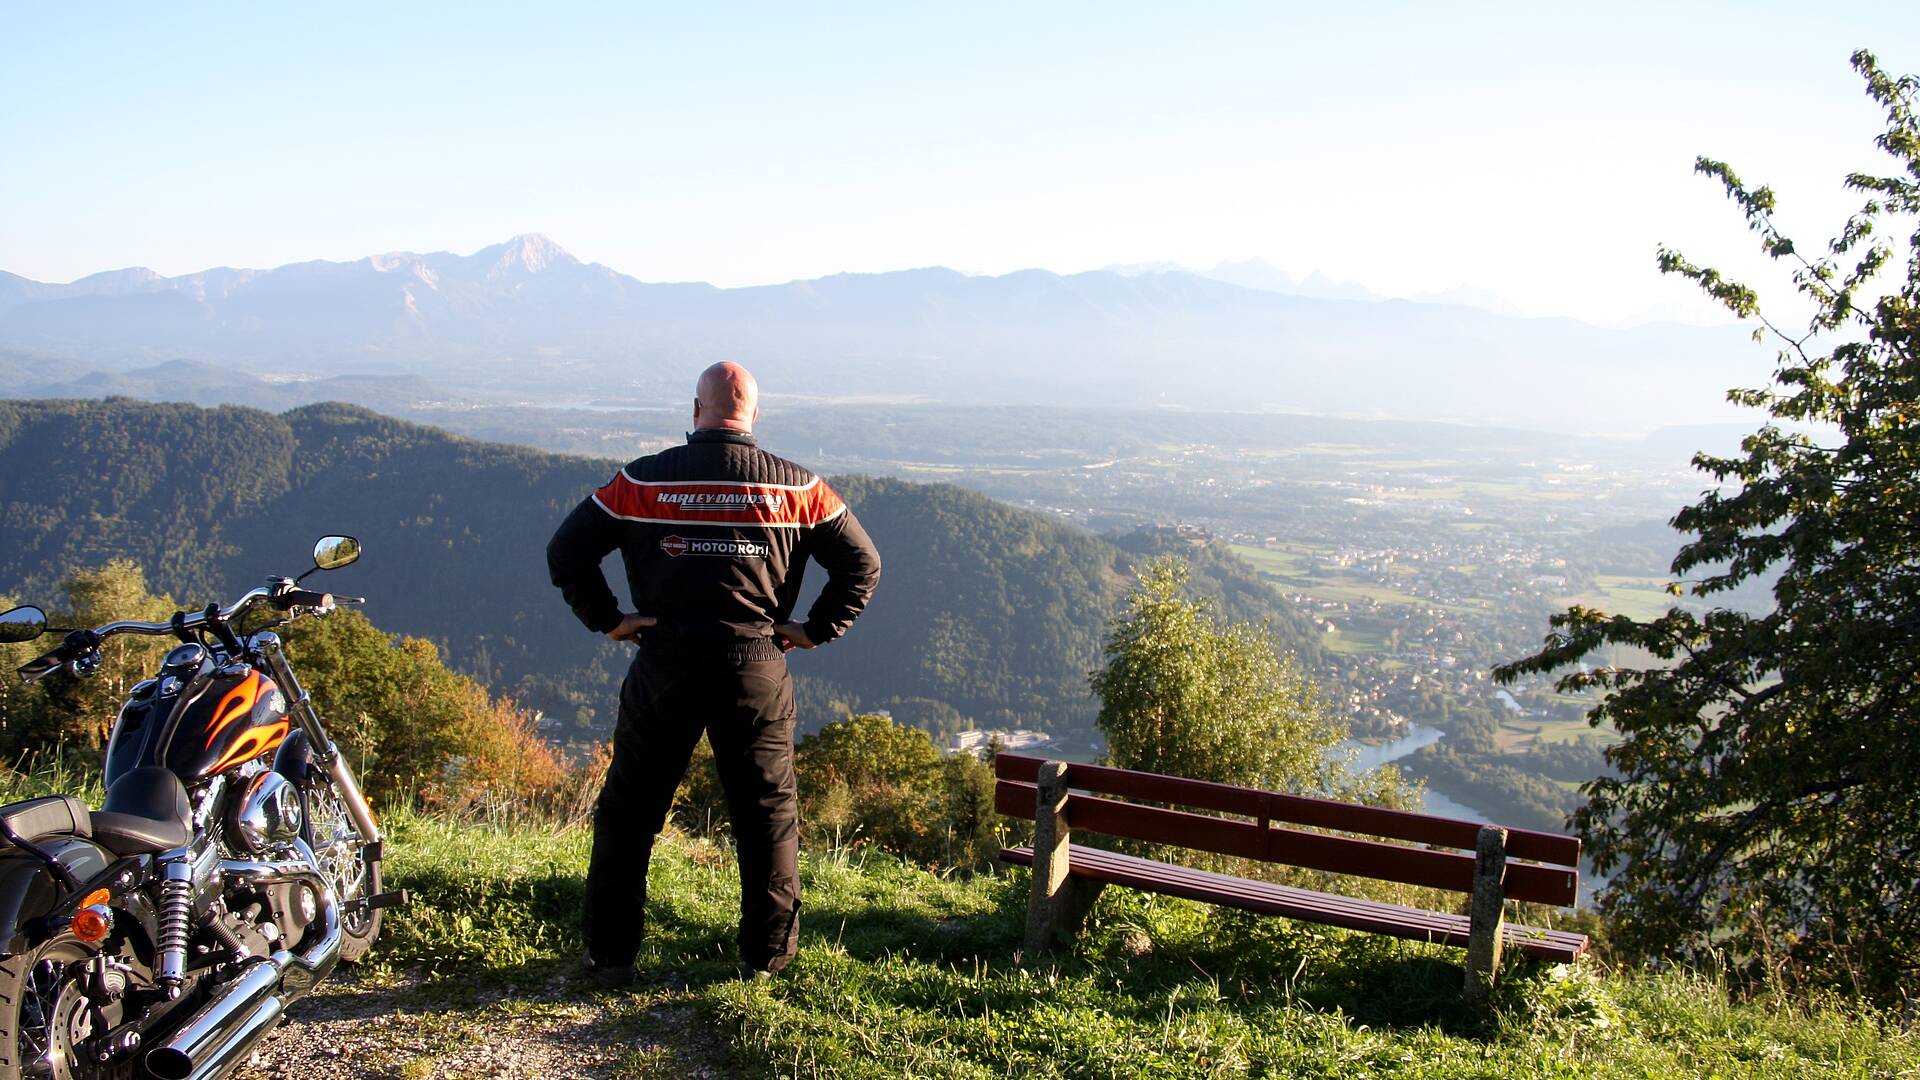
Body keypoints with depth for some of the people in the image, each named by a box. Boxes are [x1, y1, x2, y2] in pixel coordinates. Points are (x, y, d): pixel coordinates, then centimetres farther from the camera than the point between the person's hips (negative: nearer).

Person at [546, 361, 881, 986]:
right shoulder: (797, 487, 0)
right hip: (758, 674, 0)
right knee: (768, 817, 14)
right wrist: (816, 629, 5)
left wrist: (606, 620, 5)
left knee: (628, 813, 15)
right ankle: (765, 956, 21)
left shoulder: (642, 480, -1)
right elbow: (862, 563, 3)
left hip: (664, 671, 0)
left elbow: (566, 551, 0)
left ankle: (610, 956, 21)